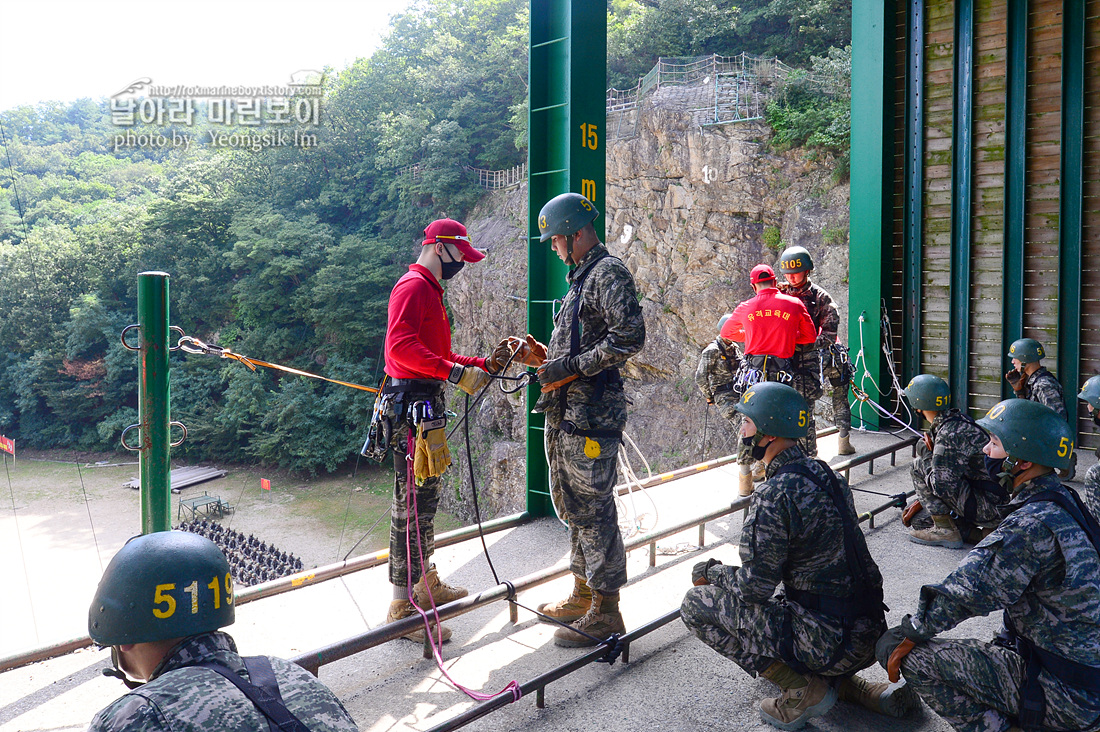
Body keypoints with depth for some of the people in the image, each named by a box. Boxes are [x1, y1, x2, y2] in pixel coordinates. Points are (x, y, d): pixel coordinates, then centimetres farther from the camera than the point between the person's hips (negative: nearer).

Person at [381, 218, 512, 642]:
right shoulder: (413, 286, -9)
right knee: (413, 503, -8)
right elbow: (401, 345, -24)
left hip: (427, 404, 11)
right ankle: (403, 605, -2)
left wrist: (485, 364, 13)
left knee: (425, 499, 17)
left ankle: (426, 583, 30)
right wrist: (455, 372, -26)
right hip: (412, 404, -11)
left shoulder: (430, 291, 24)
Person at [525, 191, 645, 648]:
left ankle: (605, 612, 4)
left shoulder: (609, 273, -10)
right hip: (565, 413, 11)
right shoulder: (581, 277, 20)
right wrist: (544, 357, 13)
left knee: (593, 509, -5)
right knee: (574, 506, 17)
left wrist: (572, 366, -20)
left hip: (591, 414, -10)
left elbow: (630, 337, -22)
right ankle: (583, 595, 30)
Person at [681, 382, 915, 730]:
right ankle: (847, 684, 18)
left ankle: (804, 690, -2)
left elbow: (754, 587, -18)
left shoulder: (773, 495, -20)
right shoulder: (825, 473, 8)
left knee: (697, 604, -2)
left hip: (829, 642, -9)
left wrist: (710, 571, 2)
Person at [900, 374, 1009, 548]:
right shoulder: (956, 419, 8)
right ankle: (979, 533, 9)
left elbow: (941, 484, -27)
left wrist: (927, 454, -11)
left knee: (919, 466, -12)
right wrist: (923, 500, 16)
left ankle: (946, 531, -5)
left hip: (989, 509, -9)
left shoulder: (950, 434, -23)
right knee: (915, 518, 14)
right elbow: (945, 474, 18)